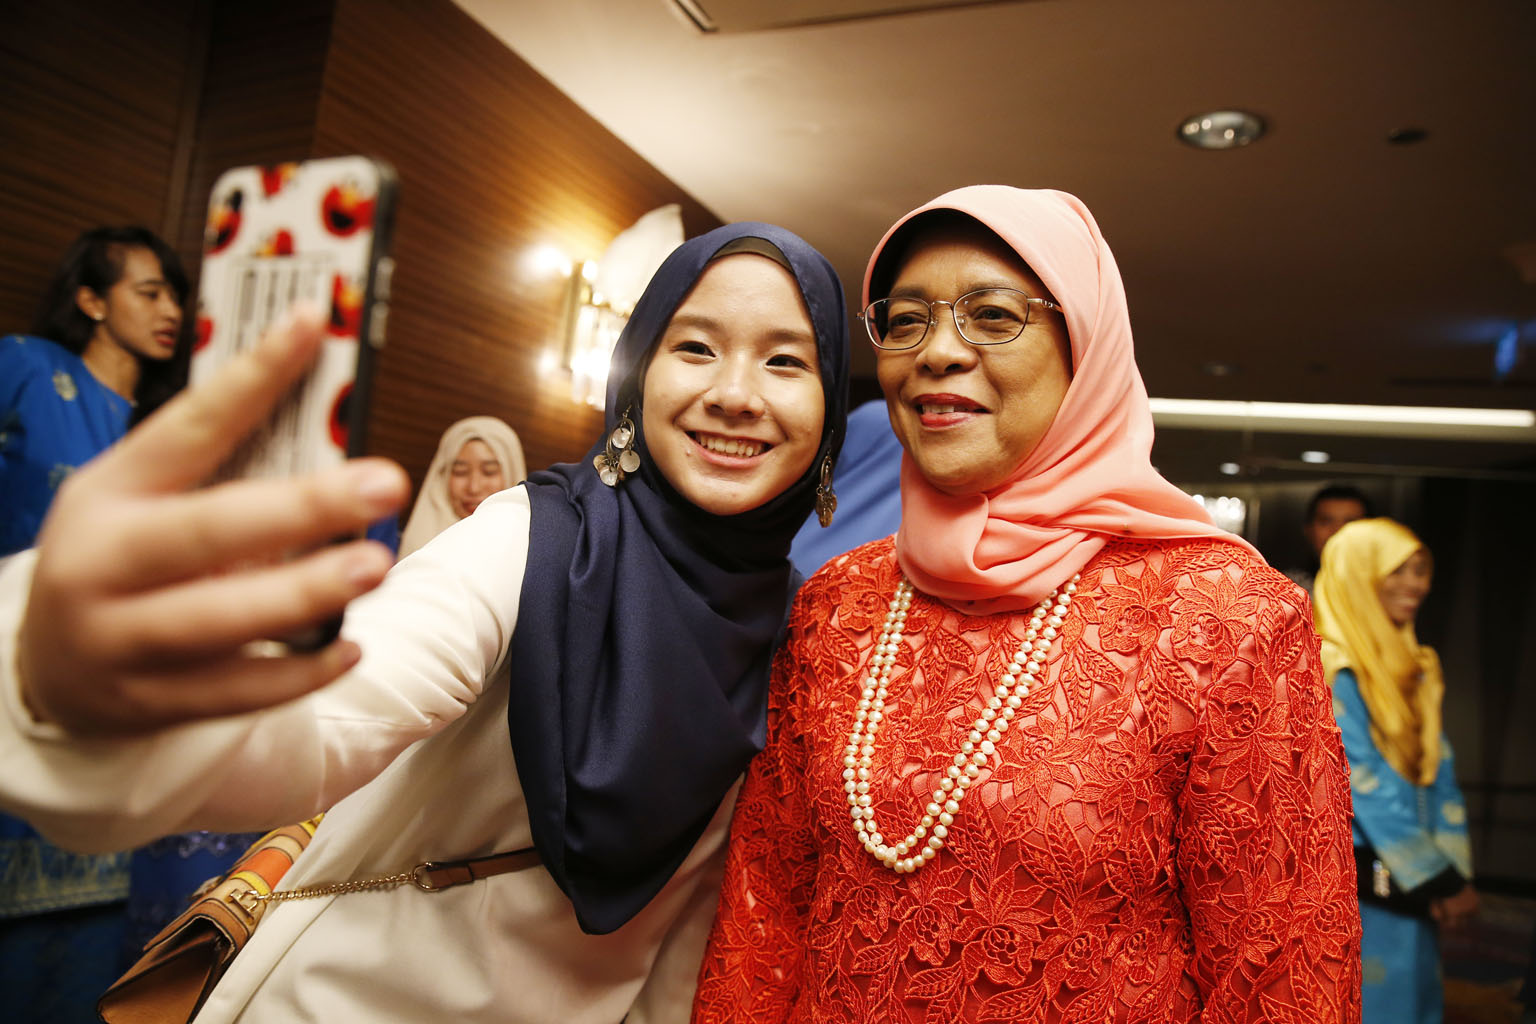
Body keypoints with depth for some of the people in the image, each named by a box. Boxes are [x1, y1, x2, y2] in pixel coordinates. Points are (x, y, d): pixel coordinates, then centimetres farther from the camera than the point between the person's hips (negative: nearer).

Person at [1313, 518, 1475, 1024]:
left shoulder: (1415, 669, 10)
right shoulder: (1329, 667, -14)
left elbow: (1439, 773, 7)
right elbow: (1364, 782, -16)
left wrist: (1454, 870, -3)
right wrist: (1441, 880, -11)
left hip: (1411, 889, 7)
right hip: (1348, 886, -7)